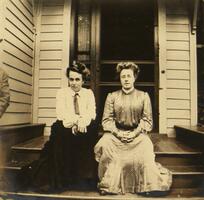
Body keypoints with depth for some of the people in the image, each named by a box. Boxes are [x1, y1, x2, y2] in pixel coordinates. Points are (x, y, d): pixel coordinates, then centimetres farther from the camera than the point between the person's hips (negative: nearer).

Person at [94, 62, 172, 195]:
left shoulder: (143, 96, 8)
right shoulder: (112, 96, 9)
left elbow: (147, 120, 2)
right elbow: (107, 120, 3)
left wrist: (135, 132, -13)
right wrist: (117, 132, -13)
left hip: (137, 133, 0)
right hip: (116, 133, 1)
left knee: (145, 148, -31)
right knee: (105, 145, -29)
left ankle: (147, 185, -13)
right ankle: (109, 185, -15)